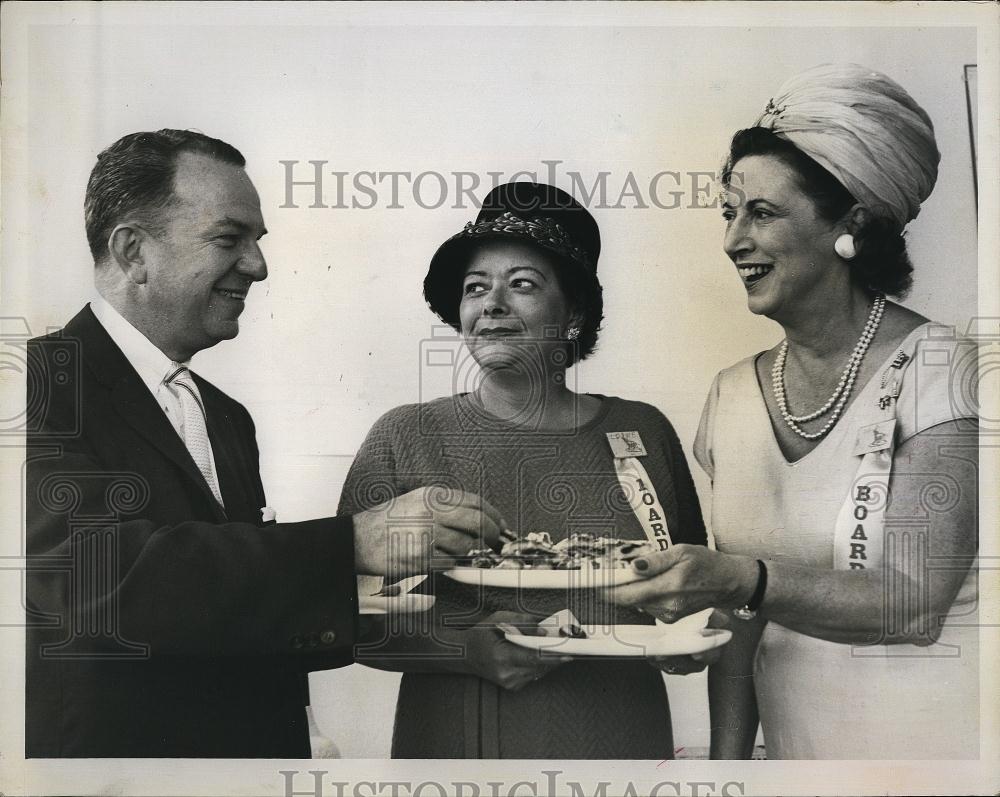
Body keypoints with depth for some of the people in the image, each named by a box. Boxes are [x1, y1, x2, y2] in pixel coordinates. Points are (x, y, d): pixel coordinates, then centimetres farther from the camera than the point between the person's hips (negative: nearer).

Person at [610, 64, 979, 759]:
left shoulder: (937, 372, -15)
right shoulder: (732, 395, -1)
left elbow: (916, 604, -24)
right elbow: (741, 618, 2)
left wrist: (738, 580, -36)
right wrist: (727, 761, -4)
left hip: (931, 740, -4)